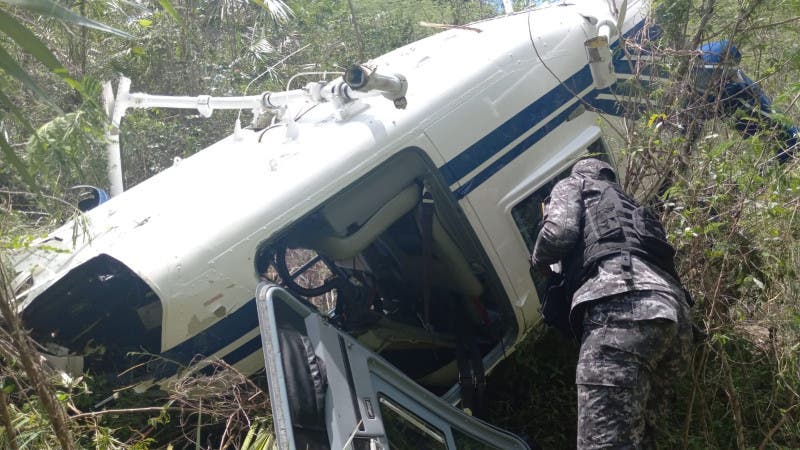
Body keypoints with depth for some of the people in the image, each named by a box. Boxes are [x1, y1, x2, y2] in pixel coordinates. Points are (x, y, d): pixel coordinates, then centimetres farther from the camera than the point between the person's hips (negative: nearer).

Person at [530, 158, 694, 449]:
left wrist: (539, 261, 26)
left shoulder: (574, 185, 25)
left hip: (623, 301, -8)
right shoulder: (628, 205, 44)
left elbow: (559, 232, 4)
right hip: (674, 309, 8)